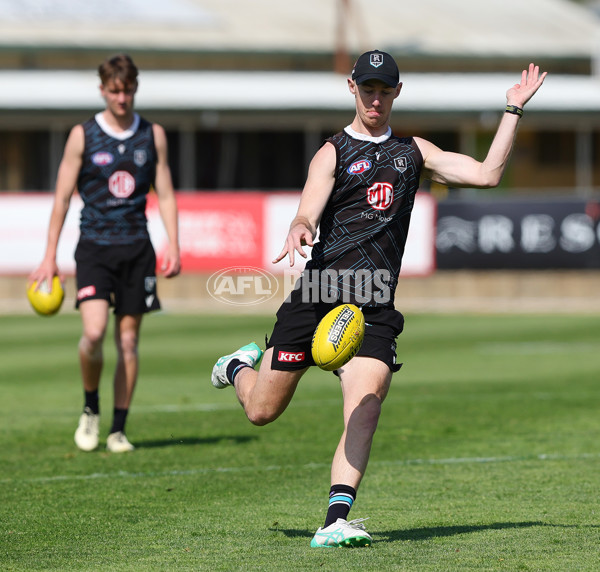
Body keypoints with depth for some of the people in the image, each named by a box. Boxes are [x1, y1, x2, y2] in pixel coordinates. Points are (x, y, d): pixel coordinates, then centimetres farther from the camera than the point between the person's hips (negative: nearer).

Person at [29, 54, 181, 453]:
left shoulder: (153, 135, 8)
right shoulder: (83, 136, 1)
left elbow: (166, 195, 12)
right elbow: (62, 197, 3)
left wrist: (174, 246, -1)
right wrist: (49, 257, -1)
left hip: (137, 247, 2)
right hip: (95, 245, -2)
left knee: (128, 340, 2)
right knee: (94, 332, -18)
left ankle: (119, 430, 10)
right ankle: (90, 410, 6)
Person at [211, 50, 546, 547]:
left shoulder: (414, 152, 18)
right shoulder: (334, 153, 5)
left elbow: (487, 174, 11)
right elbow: (307, 216, -10)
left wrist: (513, 111, 7)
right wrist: (299, 231, -34)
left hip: (375, 309, 2)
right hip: (318, 296, -2)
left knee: (365, 410, -19)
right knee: (263, 412, 5)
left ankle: (336, 521, -23)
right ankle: (241, 366, 41)